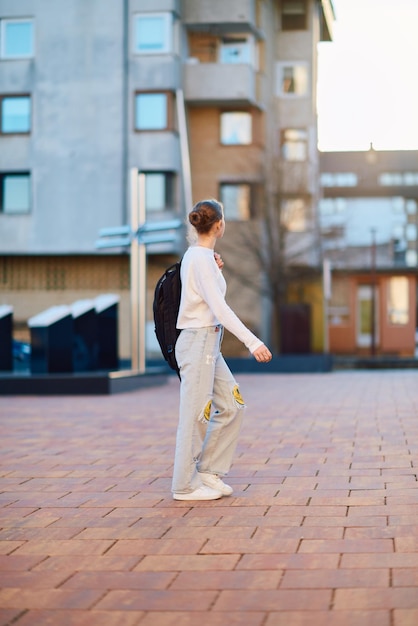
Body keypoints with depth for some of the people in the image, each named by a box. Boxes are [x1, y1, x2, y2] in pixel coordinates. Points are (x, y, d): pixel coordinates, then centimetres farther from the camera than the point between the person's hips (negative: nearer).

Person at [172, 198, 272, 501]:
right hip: (198, 342, -10)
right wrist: (253, 342, -26)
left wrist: (216, 271, 7)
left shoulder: (199, 255, 12)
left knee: (232, 405, 11)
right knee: (196, 414, -2)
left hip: (209, 343, 10)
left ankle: (208, 471, 18)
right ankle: (186, 485, 7)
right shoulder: (201, 259, -16)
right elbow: (220, 308, -23)